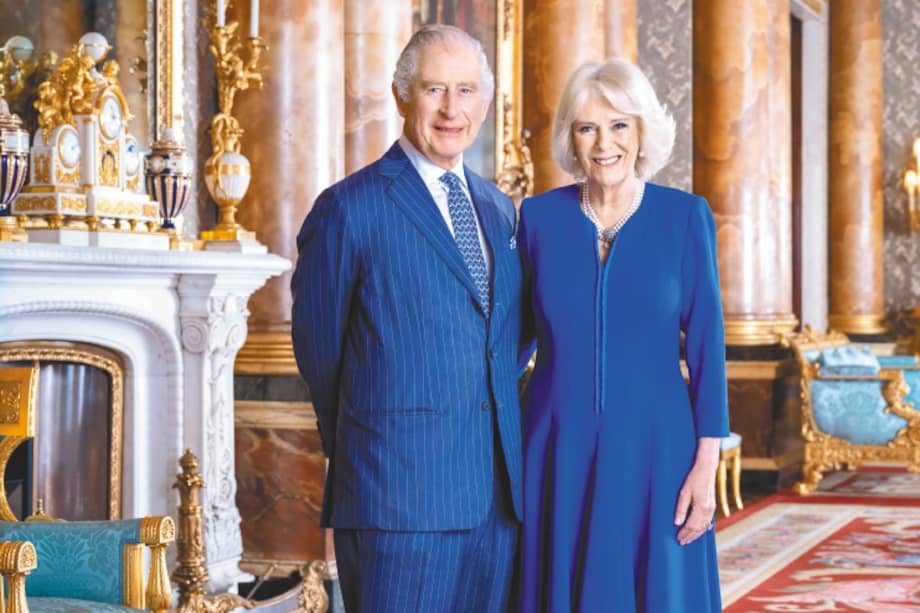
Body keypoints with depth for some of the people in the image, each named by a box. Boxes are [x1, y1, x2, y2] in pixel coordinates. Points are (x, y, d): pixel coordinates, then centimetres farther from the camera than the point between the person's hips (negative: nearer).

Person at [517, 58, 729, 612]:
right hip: (561, 447, 1)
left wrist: (707, 463, -7)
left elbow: (706, 343, -3)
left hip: (654, 445, -1)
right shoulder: (540, 215, 2)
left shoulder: (686, 216, -2)